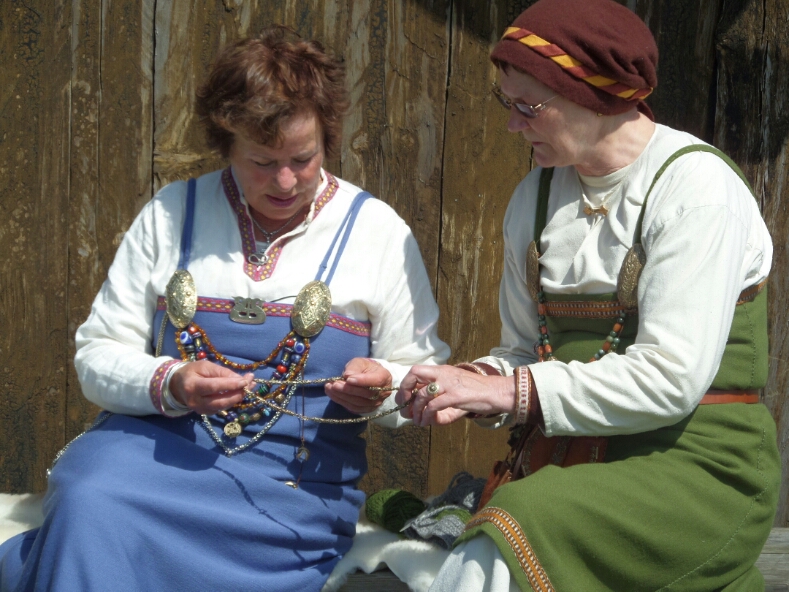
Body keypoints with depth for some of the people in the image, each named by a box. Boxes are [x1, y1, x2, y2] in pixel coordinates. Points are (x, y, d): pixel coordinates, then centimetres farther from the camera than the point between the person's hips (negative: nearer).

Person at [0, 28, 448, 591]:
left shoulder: (378, 229, 6)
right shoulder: (171, 212, 8)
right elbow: (97, 353, 6)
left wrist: (380, 387, -14)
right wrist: (168, 385, -14)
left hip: (296, 475, -2)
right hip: (158, 440, 2)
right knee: (86, 500, -34)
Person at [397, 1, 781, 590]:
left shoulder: (697, 188, -10)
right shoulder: (536, 196, 11)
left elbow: (671, 379, -17)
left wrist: (514, 391, -16)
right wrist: (471, 385, -7)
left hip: (693, 464, -6)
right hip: (569, 458, 6)